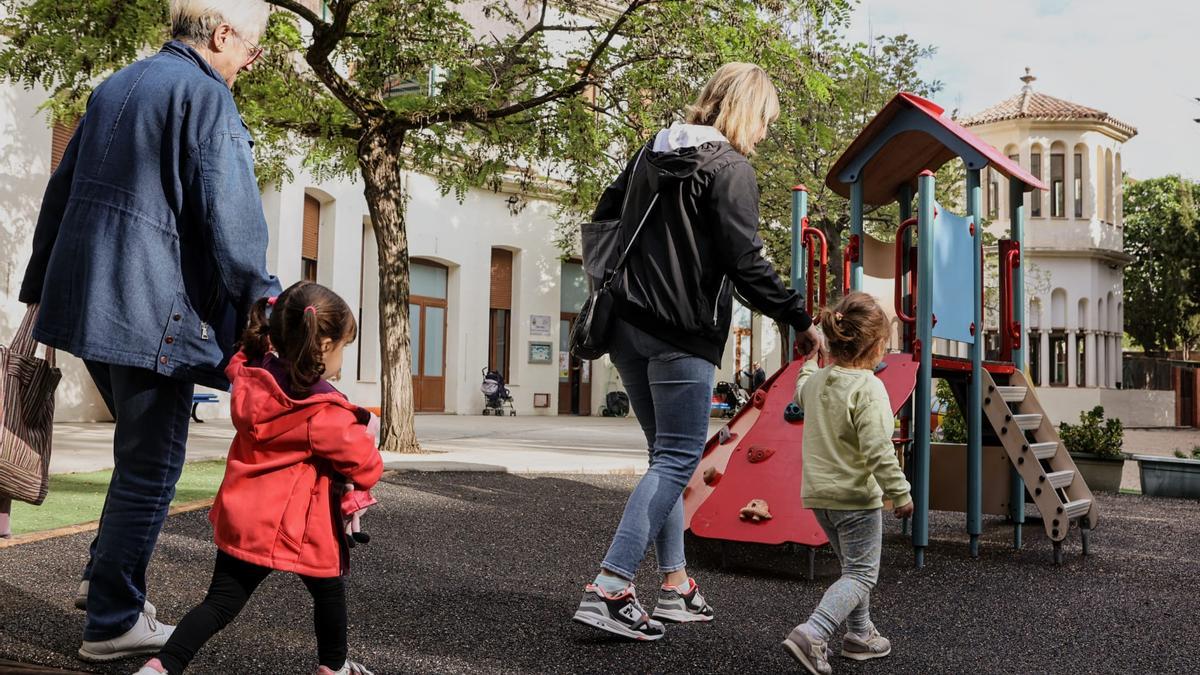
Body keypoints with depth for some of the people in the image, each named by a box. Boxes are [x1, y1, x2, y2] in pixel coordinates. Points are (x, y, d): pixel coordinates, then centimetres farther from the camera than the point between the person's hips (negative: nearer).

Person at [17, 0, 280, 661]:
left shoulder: (114, 88, 17)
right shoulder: (206, 95, -10)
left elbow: (60, 192, 21)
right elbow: (230, 215, -20)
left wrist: (39, 287, 26)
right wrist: (260, 298, -14)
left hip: (86, 301, 9)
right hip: (153, 310, -9)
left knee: (142, 449, 23)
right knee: (150, 468, 2)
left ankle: (105, 577, 25)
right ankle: (113, 622, 11)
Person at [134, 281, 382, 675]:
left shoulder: (250, 381, -2)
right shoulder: (325, 414, -20)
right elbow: (367, 466, -10)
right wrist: (361, 435, 10)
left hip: (241, 520, 5)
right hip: (301, 531, -5)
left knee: (221, 602, 11)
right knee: (329, 592, 20)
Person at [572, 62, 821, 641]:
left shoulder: (650, 154, 15)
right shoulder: (730, 169, -8)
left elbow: (603, 219, 19)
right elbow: (746, 264, -14)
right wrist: (802, 320, -8)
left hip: (627, 326, 8)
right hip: (682, 334, -8)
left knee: (665, 453, 15)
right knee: (678, 458, -3)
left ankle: (675, 587, 19)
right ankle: (609, 589, -10)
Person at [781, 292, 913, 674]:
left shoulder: (815, 380, 4)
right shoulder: (868, 387, -19)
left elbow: (800, 394, 30)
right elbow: (878, 451, -24)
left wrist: (810, 360, 45)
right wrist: (901, 493, -15)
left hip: (818, 494, 8)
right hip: (856, 497, -8)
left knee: (852, 566, 23)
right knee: (861, 574, 2)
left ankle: (859, 635, 32)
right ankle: (812, 634, -13)